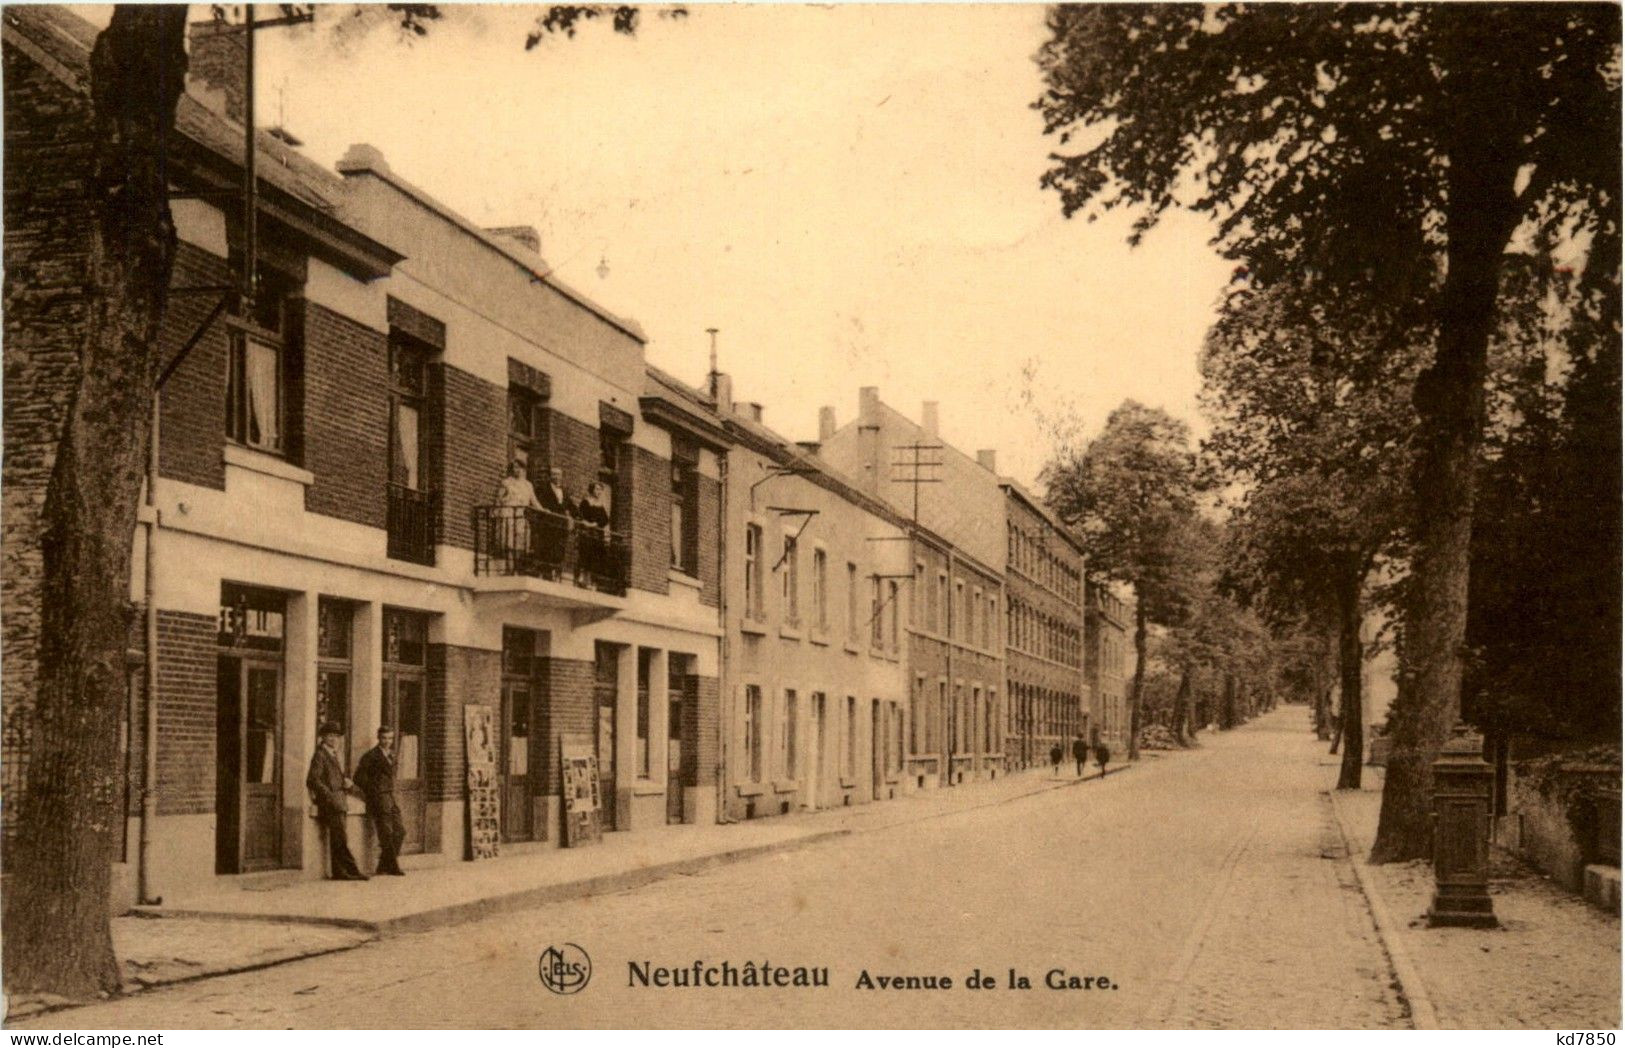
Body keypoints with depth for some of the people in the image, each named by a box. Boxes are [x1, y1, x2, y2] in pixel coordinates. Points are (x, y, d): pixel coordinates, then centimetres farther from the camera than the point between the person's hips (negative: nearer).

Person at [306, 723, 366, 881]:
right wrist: (329, 796, -19)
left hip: (339, 802, 9)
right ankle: (352, 870, -13)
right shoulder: (320, 755, -8)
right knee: (340, 839, -11)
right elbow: (312, 780, -15)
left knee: (336, 840, 8)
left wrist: (346, 782, 7)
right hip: (329, 803, -9)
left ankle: (337, 872, 10)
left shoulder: (335, 755, 19)